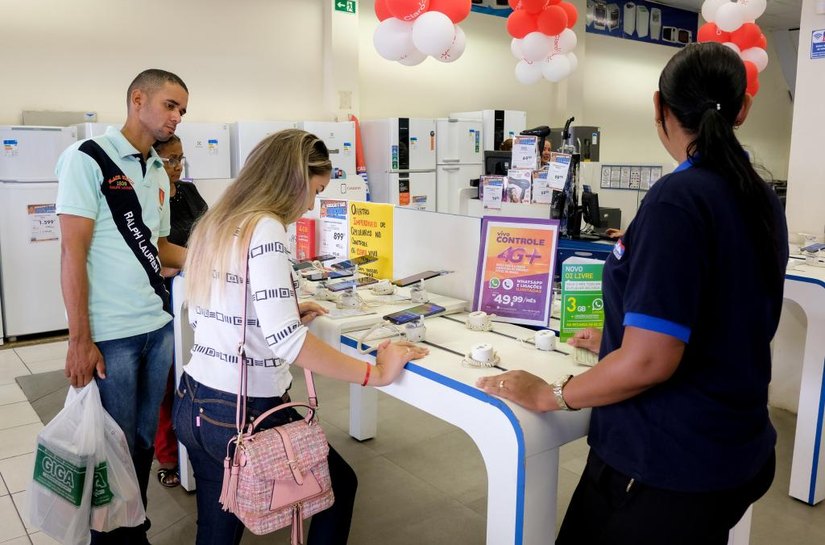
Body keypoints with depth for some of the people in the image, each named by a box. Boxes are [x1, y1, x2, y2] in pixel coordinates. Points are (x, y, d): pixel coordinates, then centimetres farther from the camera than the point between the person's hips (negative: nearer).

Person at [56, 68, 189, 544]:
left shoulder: (159, 173, 12)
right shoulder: (89, 159, -9)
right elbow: (73, 252, -13)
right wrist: (80, 339, -15)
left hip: (159, 327, 7)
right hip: (110, 335, -6)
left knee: (144, 439, 15)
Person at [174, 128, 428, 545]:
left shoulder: (214, 224, 8)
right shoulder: (264, 229, -19)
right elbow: (285, 339, -29)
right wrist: (375, 373, -22)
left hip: (193, 405, 8)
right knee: (340, 485, 19)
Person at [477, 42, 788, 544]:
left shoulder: (679, 198, -23)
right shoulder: (762, 198, 3)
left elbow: (649, 361, -27)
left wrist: (546, 396, -13)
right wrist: (619, 341, 21)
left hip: (669, 463, -8)